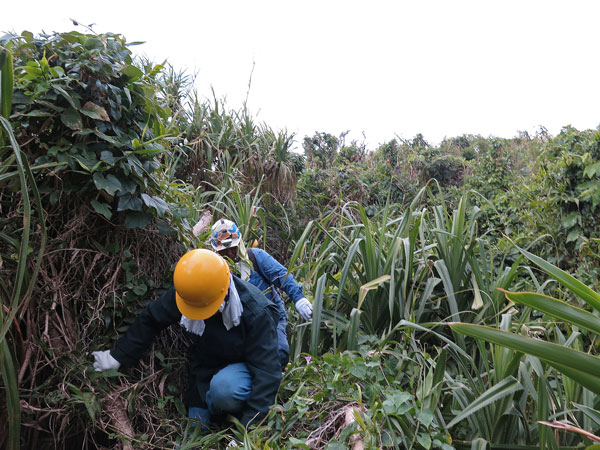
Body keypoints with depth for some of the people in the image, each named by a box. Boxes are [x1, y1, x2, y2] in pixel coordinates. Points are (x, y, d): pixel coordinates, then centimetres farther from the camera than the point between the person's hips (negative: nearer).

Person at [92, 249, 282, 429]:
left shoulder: (255, 312, -34)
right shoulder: (185, 292, -20)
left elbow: (267, 372, -32)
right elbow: (150, 319, -1)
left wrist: (250, 428, -37)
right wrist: (118, 355, 3)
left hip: (245, 367, -4)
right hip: (205, 370, 5)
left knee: (223, 387, -37)